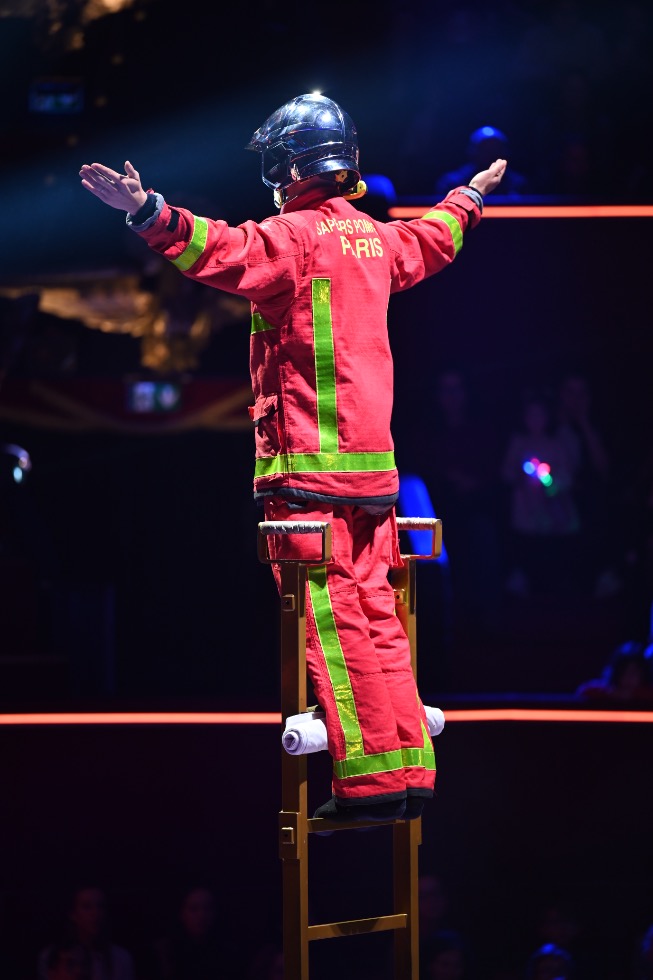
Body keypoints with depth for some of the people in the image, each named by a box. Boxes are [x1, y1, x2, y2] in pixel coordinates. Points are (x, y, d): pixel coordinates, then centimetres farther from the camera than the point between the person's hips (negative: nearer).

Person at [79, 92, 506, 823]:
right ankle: (409, 768, 13)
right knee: (374, 611, 12)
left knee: (332, 619, -9)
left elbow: (228, 252, -27)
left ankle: (371, 778, -14)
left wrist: (151, 214, -38)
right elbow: (427, 243, 37)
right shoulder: (374, 238, 16)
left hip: (309, 467, -8)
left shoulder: (295, 236, -9)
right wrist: (468, 200, 58)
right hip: (373, 462, 8)